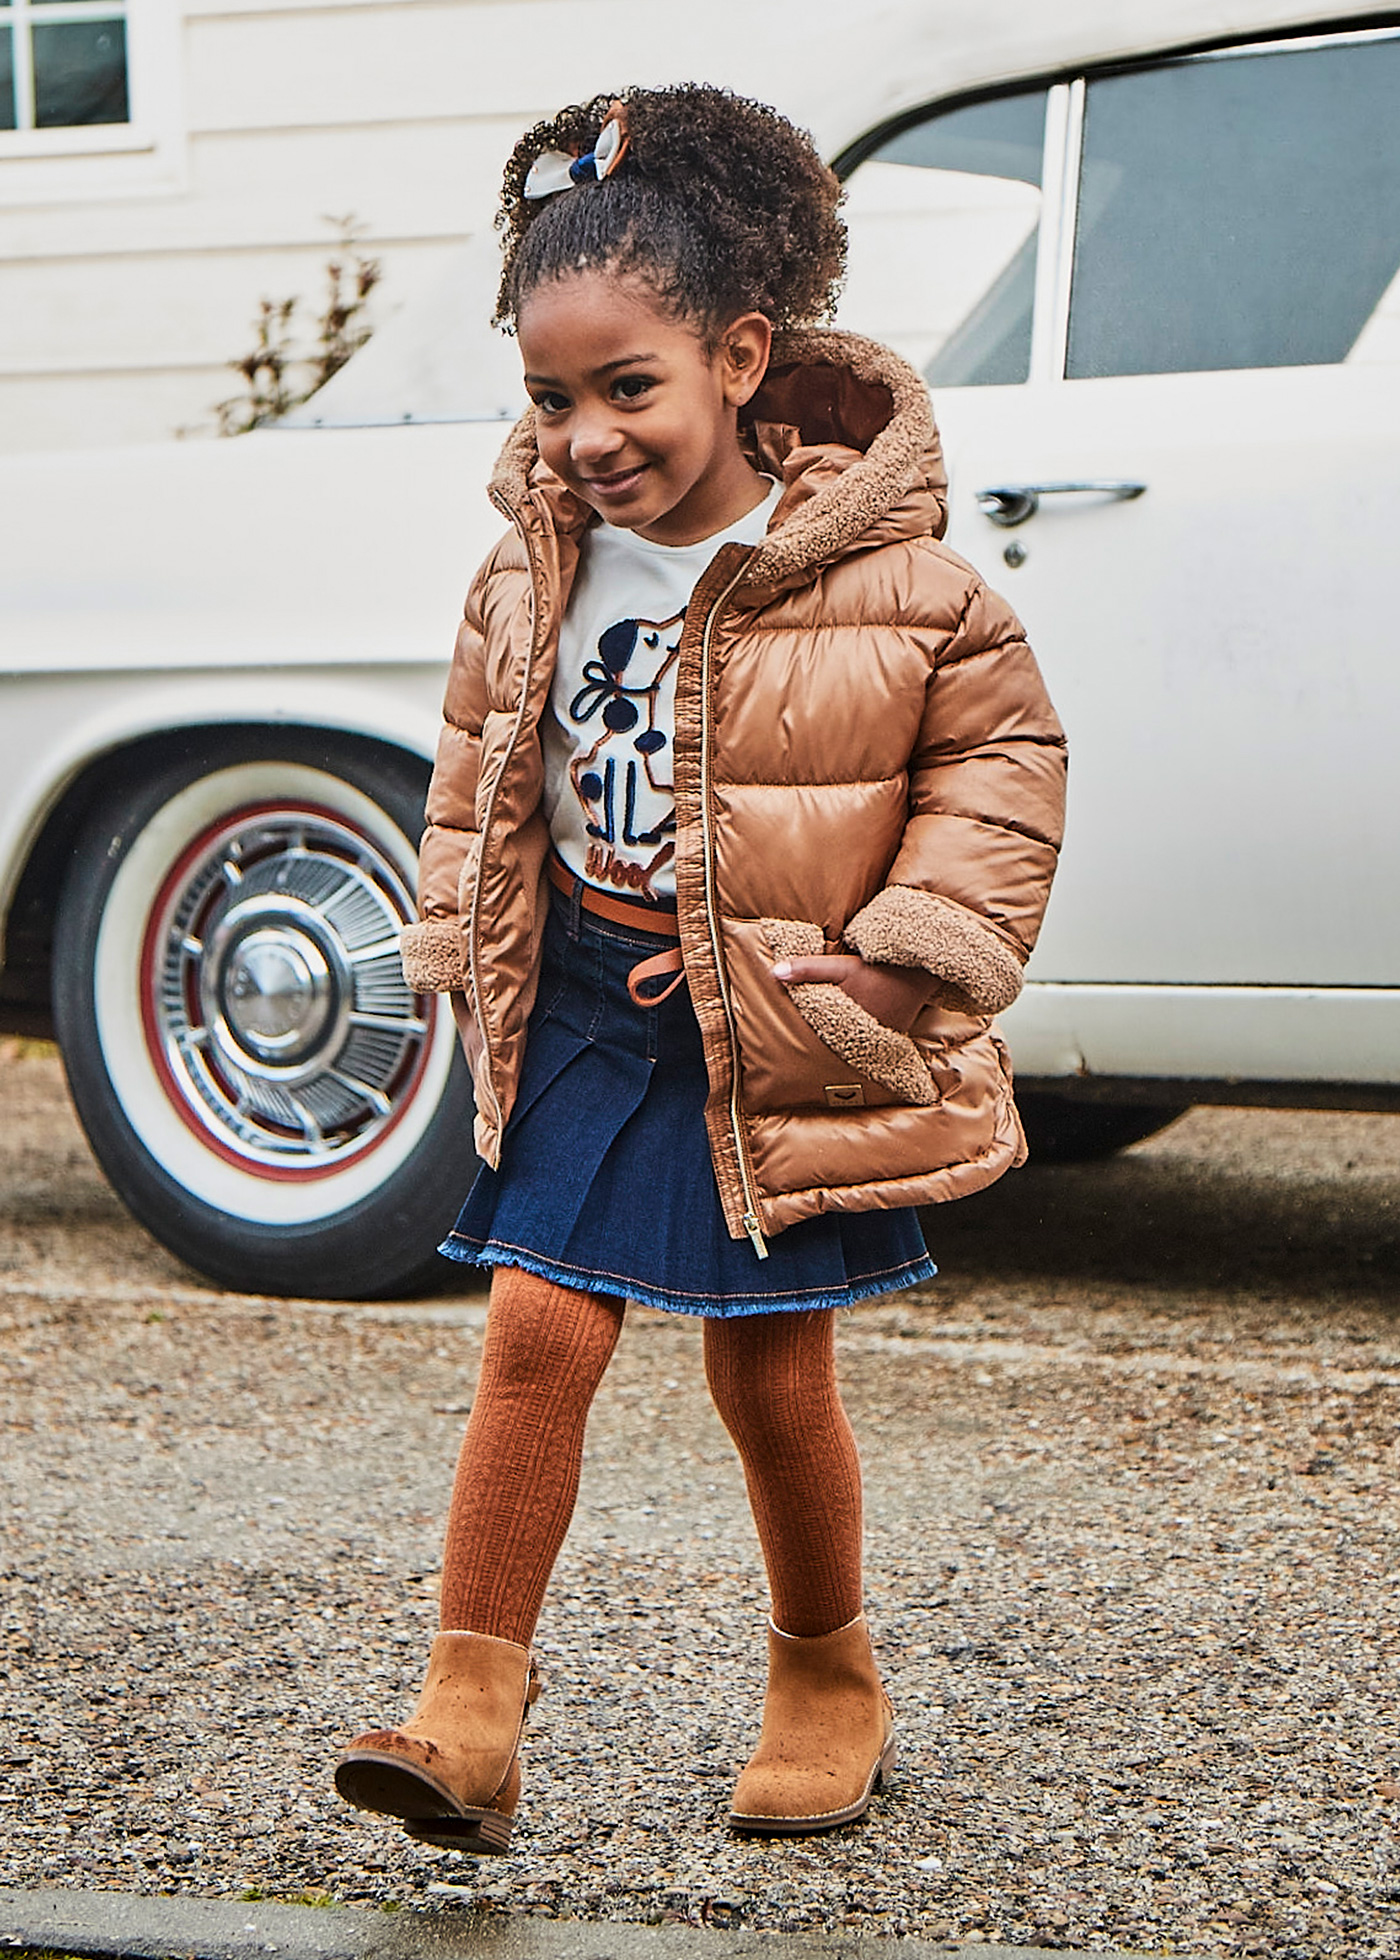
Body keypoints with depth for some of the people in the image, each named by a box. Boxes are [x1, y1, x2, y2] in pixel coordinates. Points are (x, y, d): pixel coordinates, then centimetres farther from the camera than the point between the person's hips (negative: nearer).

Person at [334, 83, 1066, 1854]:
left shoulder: (880, 575, -14)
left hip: (786, 1042, -3)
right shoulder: (530, 573, -1)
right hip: (583, 1011, 3)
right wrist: (463, 948, 10)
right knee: (537, 1332, -6)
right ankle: (469, 1712, -4)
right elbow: (478, 762, 15)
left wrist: (918, 952, -8)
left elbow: (1003, 750, -3)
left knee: (772, 1375, 7)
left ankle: (827, 1679, 30)